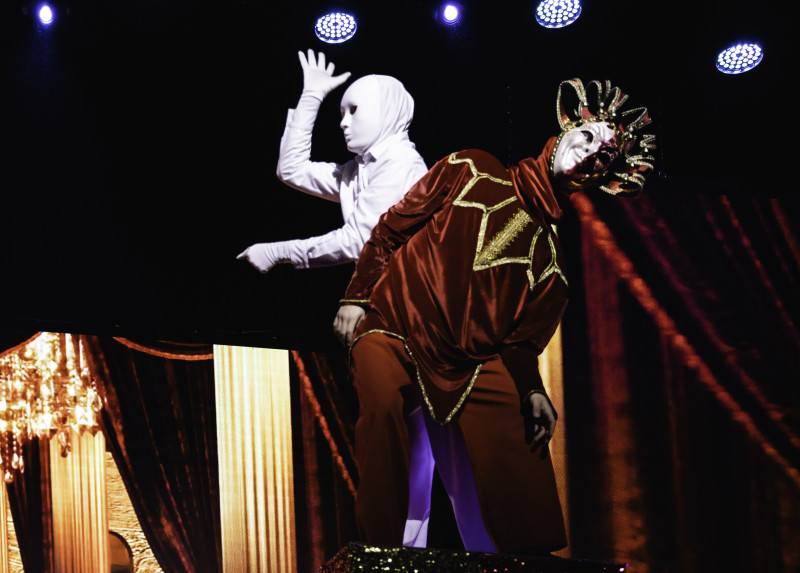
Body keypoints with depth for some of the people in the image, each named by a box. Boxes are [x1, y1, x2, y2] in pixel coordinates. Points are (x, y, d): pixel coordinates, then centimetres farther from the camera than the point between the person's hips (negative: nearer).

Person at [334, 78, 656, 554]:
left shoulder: (552, 258, 10)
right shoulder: (470, 172, 5)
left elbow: (522, 341, 8)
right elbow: (391, 230, 8)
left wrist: (532, 390, -12)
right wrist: (357, 297, 1)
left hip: (475, 364, 3)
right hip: (392, 331, -2)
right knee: (382, 400, -33)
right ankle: (380, 552, -26)